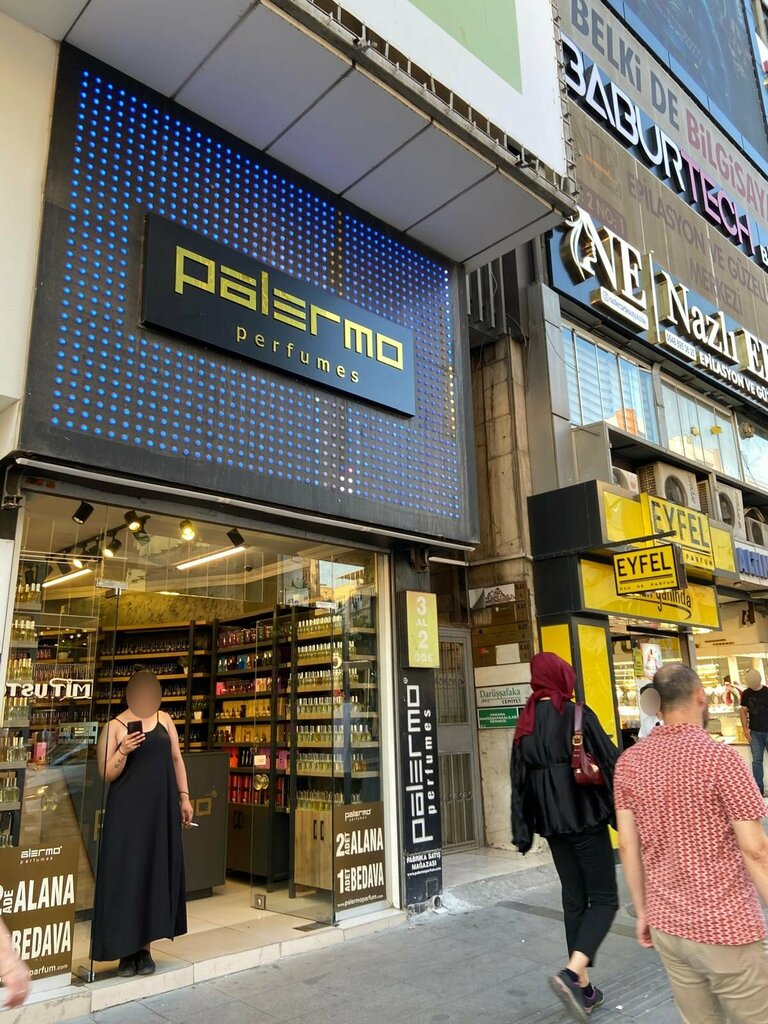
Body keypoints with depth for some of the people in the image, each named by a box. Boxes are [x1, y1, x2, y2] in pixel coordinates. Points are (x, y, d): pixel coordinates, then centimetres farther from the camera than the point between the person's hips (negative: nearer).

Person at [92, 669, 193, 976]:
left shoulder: (164, 719, 7)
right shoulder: (115, 726, -4)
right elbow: (107, 774, -5)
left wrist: (184, 797, 9)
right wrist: (123, 751, -23)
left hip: (161, 808, 3)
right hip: (127, 809, -3)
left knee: (157, 873, 7)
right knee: (126, 874, 0)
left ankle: (145, 947, 19)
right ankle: (127, 950, 13)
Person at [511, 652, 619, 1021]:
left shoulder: (526, 722, 4)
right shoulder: (578, 715, -12)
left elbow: (519, 779, 5)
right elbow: (610, 762, -10)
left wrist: (523, 831, 10)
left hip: (551, 821, 6)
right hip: (585, 815, -5)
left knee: (574, 898, 15)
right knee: (604, 899, 4)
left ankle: (583, 988, 20)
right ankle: (572, 973, -12)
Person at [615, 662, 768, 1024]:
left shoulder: (629, 762, -1)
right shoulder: (719, 757, -16)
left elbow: (628, 846, 3)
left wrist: (643, 911, 13)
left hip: (666, 926, 5)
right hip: (726, 927, -5)